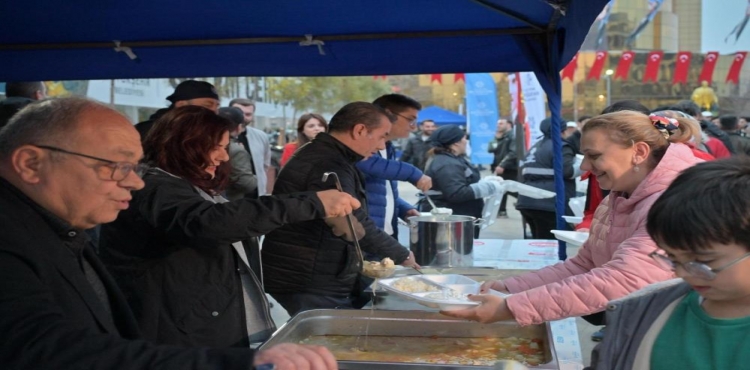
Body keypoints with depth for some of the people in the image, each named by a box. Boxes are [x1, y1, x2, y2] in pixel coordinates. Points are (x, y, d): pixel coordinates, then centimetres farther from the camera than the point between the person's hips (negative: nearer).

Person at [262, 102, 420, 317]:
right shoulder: (329, 166, -21)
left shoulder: (321, 155, 14)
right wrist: (402, 256, -11)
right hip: (311, 285, -10)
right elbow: (356, 229, -25)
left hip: (316, 280, 10)